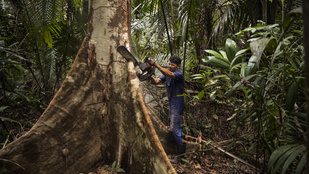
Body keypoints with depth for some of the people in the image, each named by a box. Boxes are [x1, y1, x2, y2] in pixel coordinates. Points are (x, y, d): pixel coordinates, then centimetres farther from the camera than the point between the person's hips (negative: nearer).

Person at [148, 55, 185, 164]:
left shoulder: (179, 75, -18)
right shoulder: (166, 74, 8)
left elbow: (169, 74, -39)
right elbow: (156, 82, -1)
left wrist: (156, 65, -44)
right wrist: (150, 76, -21)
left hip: (177, 105, -9)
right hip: (172, 105, 9)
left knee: (174, 128, -9)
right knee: (173, 127, 19)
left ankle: (180, 153, 0)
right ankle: (180, 147, 36)